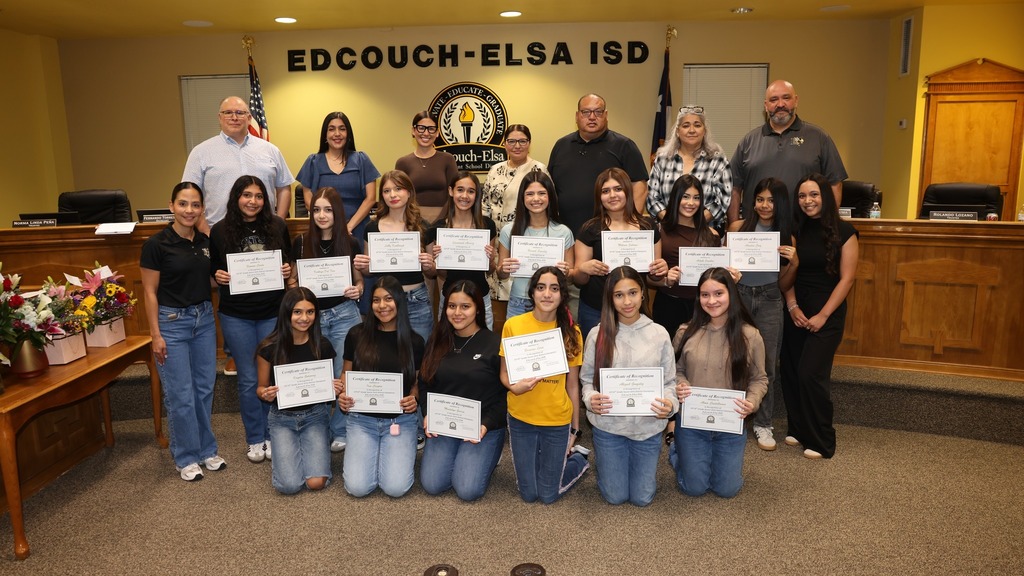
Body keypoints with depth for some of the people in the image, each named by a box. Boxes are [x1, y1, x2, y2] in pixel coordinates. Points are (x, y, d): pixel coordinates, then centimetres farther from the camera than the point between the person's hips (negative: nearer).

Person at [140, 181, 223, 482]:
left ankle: (206, 450, 27)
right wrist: (156, 335, -12)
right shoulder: (157, 244, -11)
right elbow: (150, 293, -9)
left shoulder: (205, 241, 5)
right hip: (172, 321, -5)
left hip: (204, 319, 5)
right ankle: (186, 457, 17)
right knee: (181, 394, 1)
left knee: (205, 388, 13)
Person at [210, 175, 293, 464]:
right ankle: (255, 439, 22)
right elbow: (213, 269, 7)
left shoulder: (277, 226, 0)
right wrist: (218, 276, -14)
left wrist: (288, 270, -9)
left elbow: (289, 261, 11)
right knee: (248, 378, 7)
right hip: (236, 315, 0)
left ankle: (272, 435, 25)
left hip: (272, 312, 1)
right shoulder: (220, 231, -2)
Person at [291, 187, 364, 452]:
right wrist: (298, 290, -12)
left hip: (344, 315, -1)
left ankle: (341, 433, 20)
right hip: (313, 316, 1)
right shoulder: (301, 243, 0)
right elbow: (294, 280, 9)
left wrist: (358, 290, -12)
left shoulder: (350, 243, -2)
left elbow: (359, 280, 9)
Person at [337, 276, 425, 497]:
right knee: (357, 487, -14)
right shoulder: (357, 335, 0)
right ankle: (372, 453, 20)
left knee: (396, 488, -15)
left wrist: (413, 398, -13)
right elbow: (346, 373, 11)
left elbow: (417, 382, 10)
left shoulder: (414, 341, 0)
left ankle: (401, 453, 19)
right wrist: (342, 394, -10)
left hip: (401, 420, 0)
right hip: (362, 418, 1)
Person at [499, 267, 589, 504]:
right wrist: (514, 386, -23)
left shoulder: (571, 332, -7)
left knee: (548, 495, 11)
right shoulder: (513, 325, -9)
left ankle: (578, 459, 37)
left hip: (557, 422, -1)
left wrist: (575, 429, 4)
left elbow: (572, 384, 0)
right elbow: (504, 373, 0)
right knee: (528, 493, 13)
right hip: (521, 419, 1)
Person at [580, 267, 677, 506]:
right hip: (608, 425, 0)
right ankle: (605, 464, 42)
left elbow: (669, 381, 1)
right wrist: (591, 398, -21)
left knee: (641, 498, 11)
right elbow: (587, 378, 1)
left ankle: (647, 466, 43)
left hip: (648, 426, 1)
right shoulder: (598, 334, -7)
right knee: (615, 497, 11)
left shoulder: (659, 334, -4)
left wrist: (670, 404, -20)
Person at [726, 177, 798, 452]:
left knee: (767, 364, 5)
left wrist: (793, 263, -11)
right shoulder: (738, 227, -1)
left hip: (769, 301, 1)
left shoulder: (787, 238, 4)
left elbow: (784, 284, 7)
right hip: (738, 297, -1)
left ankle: (763, 423, 20)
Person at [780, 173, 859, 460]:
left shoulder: (843, 231, -5)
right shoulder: (795, 230, 6)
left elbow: (846, 278, -7)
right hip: (796, 311, 4)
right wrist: (792, 307, -8)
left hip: (827, 313, -4)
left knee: (811, 374, -10)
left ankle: (820, 441, 4)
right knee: (791, 373, 4)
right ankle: (798, 430, 21)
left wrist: (823, 315, -12)